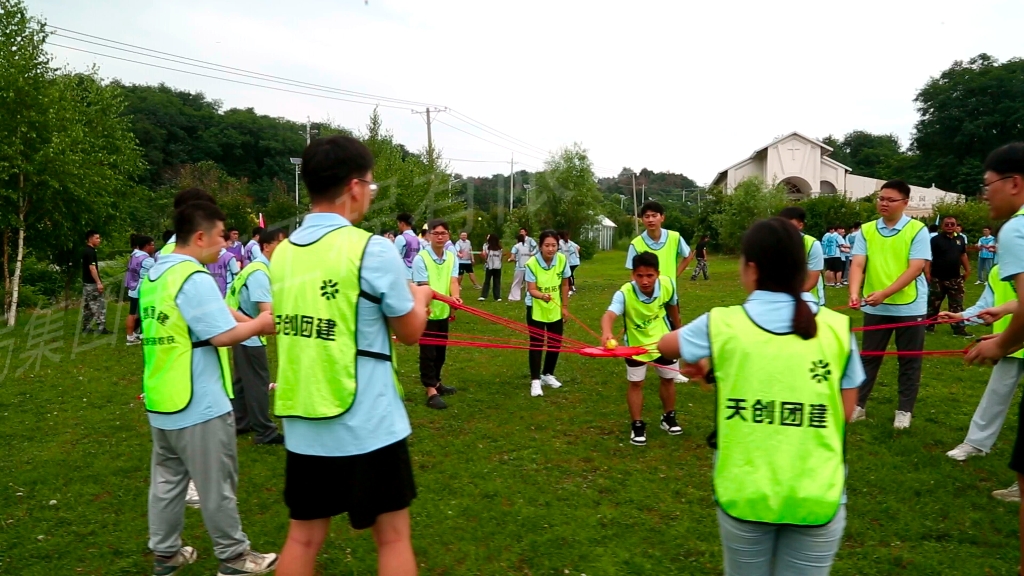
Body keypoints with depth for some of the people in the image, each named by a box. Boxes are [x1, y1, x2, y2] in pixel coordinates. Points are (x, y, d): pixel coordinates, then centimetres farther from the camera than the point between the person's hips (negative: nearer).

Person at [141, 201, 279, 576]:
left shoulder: (153, 275, 10)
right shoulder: (194, 278, -20)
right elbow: (223, 335, -24)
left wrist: (245, 320, 11)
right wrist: (261, 324, -7)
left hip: (162, 399, 9)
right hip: (199, 404, -9)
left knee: (167, 478, 17)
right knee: (216, 484, 4)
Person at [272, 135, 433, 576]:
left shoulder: (282, 253, 4)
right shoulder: (371, 249, -15)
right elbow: (410, 332, -4)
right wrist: (420, 297, 17)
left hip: (302, 424, 6)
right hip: (367, 424, -5)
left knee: (303, 537, 16)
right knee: (393, 536, 11)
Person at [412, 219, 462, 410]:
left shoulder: (451, 256, 3)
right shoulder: (420, 258, -15)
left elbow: (453, 281, -9)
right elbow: (424, 287, -20)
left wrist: (455, 296, -32)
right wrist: (447, 298, -37)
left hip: (443, 311, 6)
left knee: (440, 351, 17)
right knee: (428, 352, -1)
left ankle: (436, 382, 33)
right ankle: (431, 391, 2)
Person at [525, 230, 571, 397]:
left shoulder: (562, 260, -12)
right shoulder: (532, 263, -22)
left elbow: (564, 285, 0)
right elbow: (531, 290, -23)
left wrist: (565, 307, 2)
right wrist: (542, 296, -44)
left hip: (555, 309, 4)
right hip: (536, 309, -4)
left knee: (555, 343, 10)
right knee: (536, 344, -3)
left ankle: (548, 375, 30)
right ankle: (535, 380, 7)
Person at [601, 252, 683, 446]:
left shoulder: (668, 285, -24)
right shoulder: (624, 293, -35)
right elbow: (609, 315, -54)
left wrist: (678, 330, 14)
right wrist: (606, 333, -76)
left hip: (663, 340, 3)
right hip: (635, 344, -3)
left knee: (668, 379, 18)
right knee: (636, 384, 5)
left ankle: (668, 418, 41)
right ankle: (637, 426, 24)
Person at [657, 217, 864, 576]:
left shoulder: (723, 324, -8)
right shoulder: (837, 328, -6)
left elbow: (665, 346, 12)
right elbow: (846, 412, 4)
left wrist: (697, 361, 32)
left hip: (744, 494, 0)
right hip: (818, 498, 1)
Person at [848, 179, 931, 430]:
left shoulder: (917, 230, -8)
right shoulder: (866, 230, 0)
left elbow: (916, 268, -16)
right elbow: (857, 264, -8)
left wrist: (884, 293, -26)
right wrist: (854, 292, -26)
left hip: (909, 307, -2)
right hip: (875, 307, 2)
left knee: (909, 361, 8)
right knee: (869, 357, 11)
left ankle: (904, 410, 20)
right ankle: (858, 404, 20)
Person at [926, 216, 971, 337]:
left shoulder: (960, 239, 9)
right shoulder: (936, 239, -8)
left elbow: (963, 255, 20)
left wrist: (967, 269, 12)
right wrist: (927, 273, -19)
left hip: (955, 279, 4)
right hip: (937, 279, -4)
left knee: (957, 305, 6)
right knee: (933, 304, 6)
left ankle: (958, 328, 10)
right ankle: (929, 325, 17)